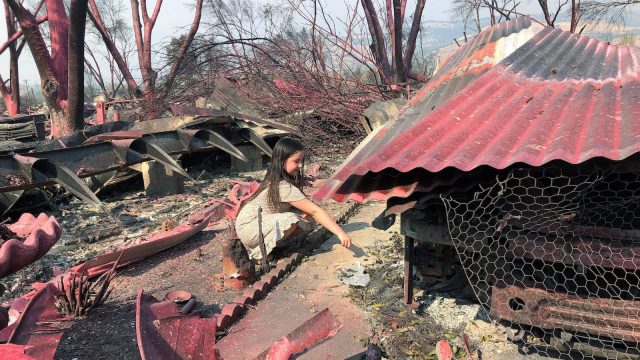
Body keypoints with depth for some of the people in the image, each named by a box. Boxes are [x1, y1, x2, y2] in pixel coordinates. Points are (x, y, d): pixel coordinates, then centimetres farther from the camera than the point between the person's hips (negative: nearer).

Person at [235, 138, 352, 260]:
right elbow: (315, 210, -30)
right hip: (248, 229, -9)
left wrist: (307, 213, -17)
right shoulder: (285, 188, -27)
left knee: (303, 220, -6)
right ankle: (261, 250, -10)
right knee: (291, 220, -30)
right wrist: (340, 232, -29)